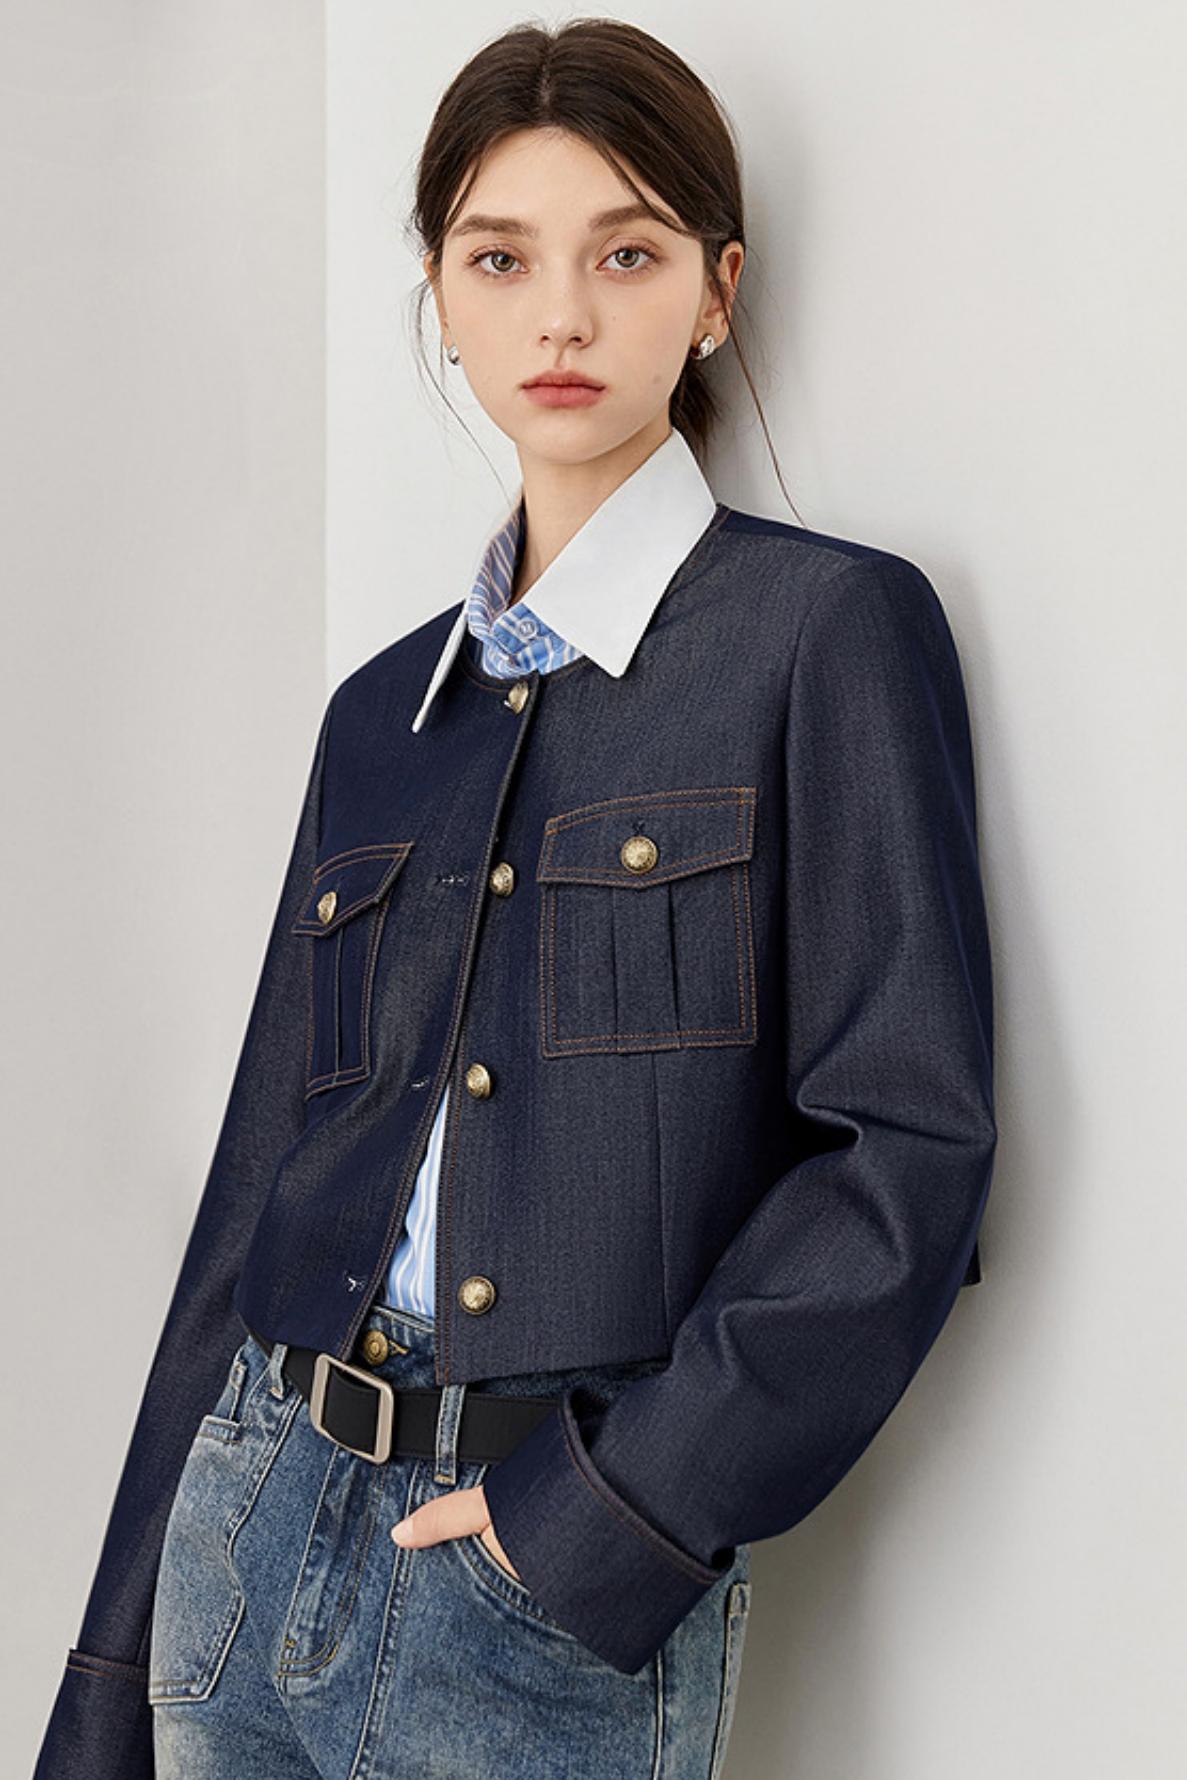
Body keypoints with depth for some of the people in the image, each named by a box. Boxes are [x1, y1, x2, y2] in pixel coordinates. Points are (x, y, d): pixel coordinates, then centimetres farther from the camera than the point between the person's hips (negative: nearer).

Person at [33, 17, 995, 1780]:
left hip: (564, 1604, -5)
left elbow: (909, 1143, -11)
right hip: (251, 1533, 5)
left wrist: (610, 1518, -16)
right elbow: (259, 1189, 10)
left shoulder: (829, 629, -4)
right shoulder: (385, 711, 10)